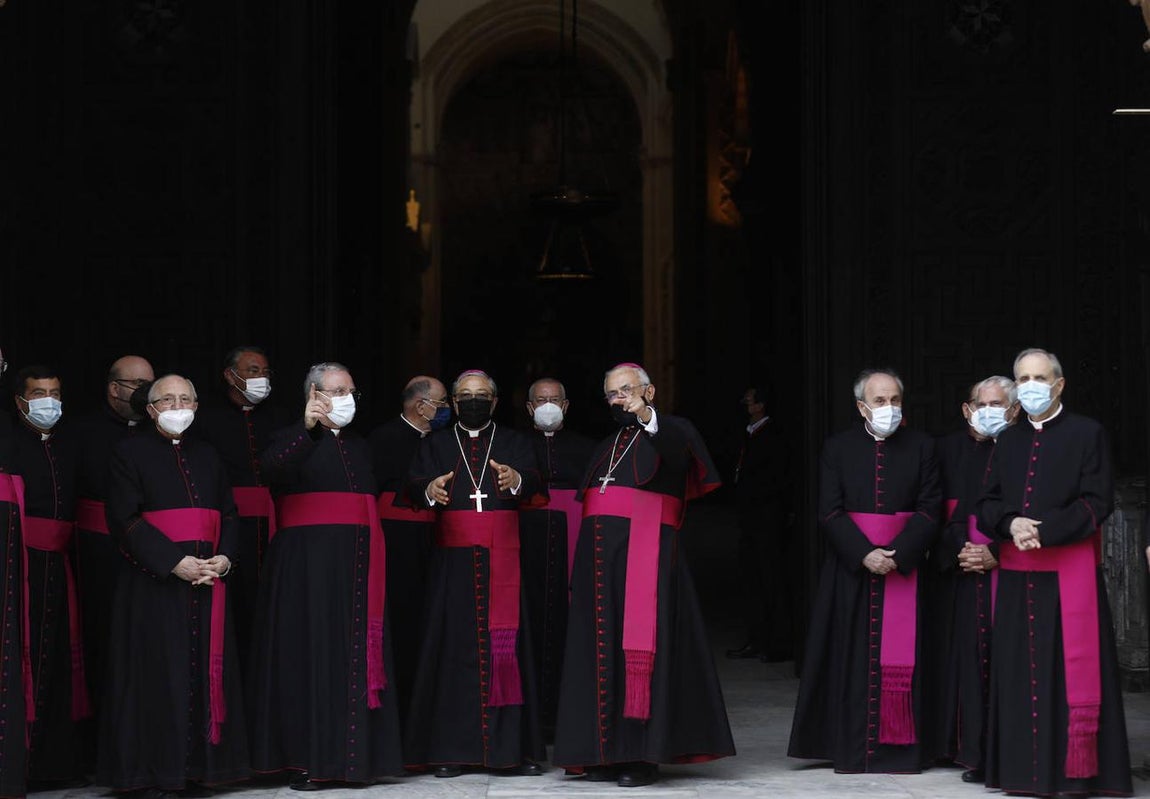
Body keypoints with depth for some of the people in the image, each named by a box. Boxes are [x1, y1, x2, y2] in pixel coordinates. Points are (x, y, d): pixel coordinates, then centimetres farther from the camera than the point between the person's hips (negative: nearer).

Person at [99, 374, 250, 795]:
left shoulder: (207, 457, 18)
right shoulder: (130, 453, 2)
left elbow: (229, 514, 14)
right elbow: (124, 519, -8)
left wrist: (224, 559, -6)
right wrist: (174, 563, -17)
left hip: (208, 582, 5)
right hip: (153, 585, -5)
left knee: (204, 671, 2)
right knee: (158, 675, -6)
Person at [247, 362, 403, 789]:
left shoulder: (359, 445, 21)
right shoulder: (294, 438, 1)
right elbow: (272, 470, -21)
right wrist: (308, 428, -31)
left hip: (358, 568, 6)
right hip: (309, 565, -6)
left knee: (357, 656, 3)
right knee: (312, 654, -7)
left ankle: (353, 754, 7)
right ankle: (307, 760, -4)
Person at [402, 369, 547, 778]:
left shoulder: (515, 442, 13)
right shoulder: (435, 444, 13)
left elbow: (536, 487, -4)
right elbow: (413, 487, -3)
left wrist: (516, 480, -28)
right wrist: (429, 491, -27)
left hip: (503, 560, 0)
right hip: (453, 561, 0)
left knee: (506, 647, -4)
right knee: (455, 647, -4)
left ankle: (513, 748, -2)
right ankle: (450, 749, -2)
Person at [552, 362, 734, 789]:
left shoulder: (671, 431, 3)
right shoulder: (606, 446, 23)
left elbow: (679, 451, -21)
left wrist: (646, 416, -40)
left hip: (646, 552, -7)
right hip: (599, 553, 7)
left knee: (639, 646, -12)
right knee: (600, 649, 2)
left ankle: (644, 754, -11)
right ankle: (607, 750, 4)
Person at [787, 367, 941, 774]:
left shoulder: (921, 446, 4)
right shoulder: (838, 447, 3)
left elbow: (928, 509, -1)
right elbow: (830, 512, -3)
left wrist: (897, 554, -15)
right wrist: (864, 553, -16)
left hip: (904, 566, 0)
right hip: (850, 568, 0)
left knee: (900, 657, -1)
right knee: (852, 655, 1)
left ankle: (899, 747, 4)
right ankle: (852, 749, 5)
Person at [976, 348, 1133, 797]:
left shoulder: (1087, 434, 0)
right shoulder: (1008, 441, 16)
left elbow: (1097, 502, -7)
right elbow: (987, 505, 12)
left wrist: (1045, 531, -16)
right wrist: (1012, 524, -10)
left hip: (1070, 571, -5)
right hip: (1017, 573, 5)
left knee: (1071, 669, -5)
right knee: (1021, 670, 4)